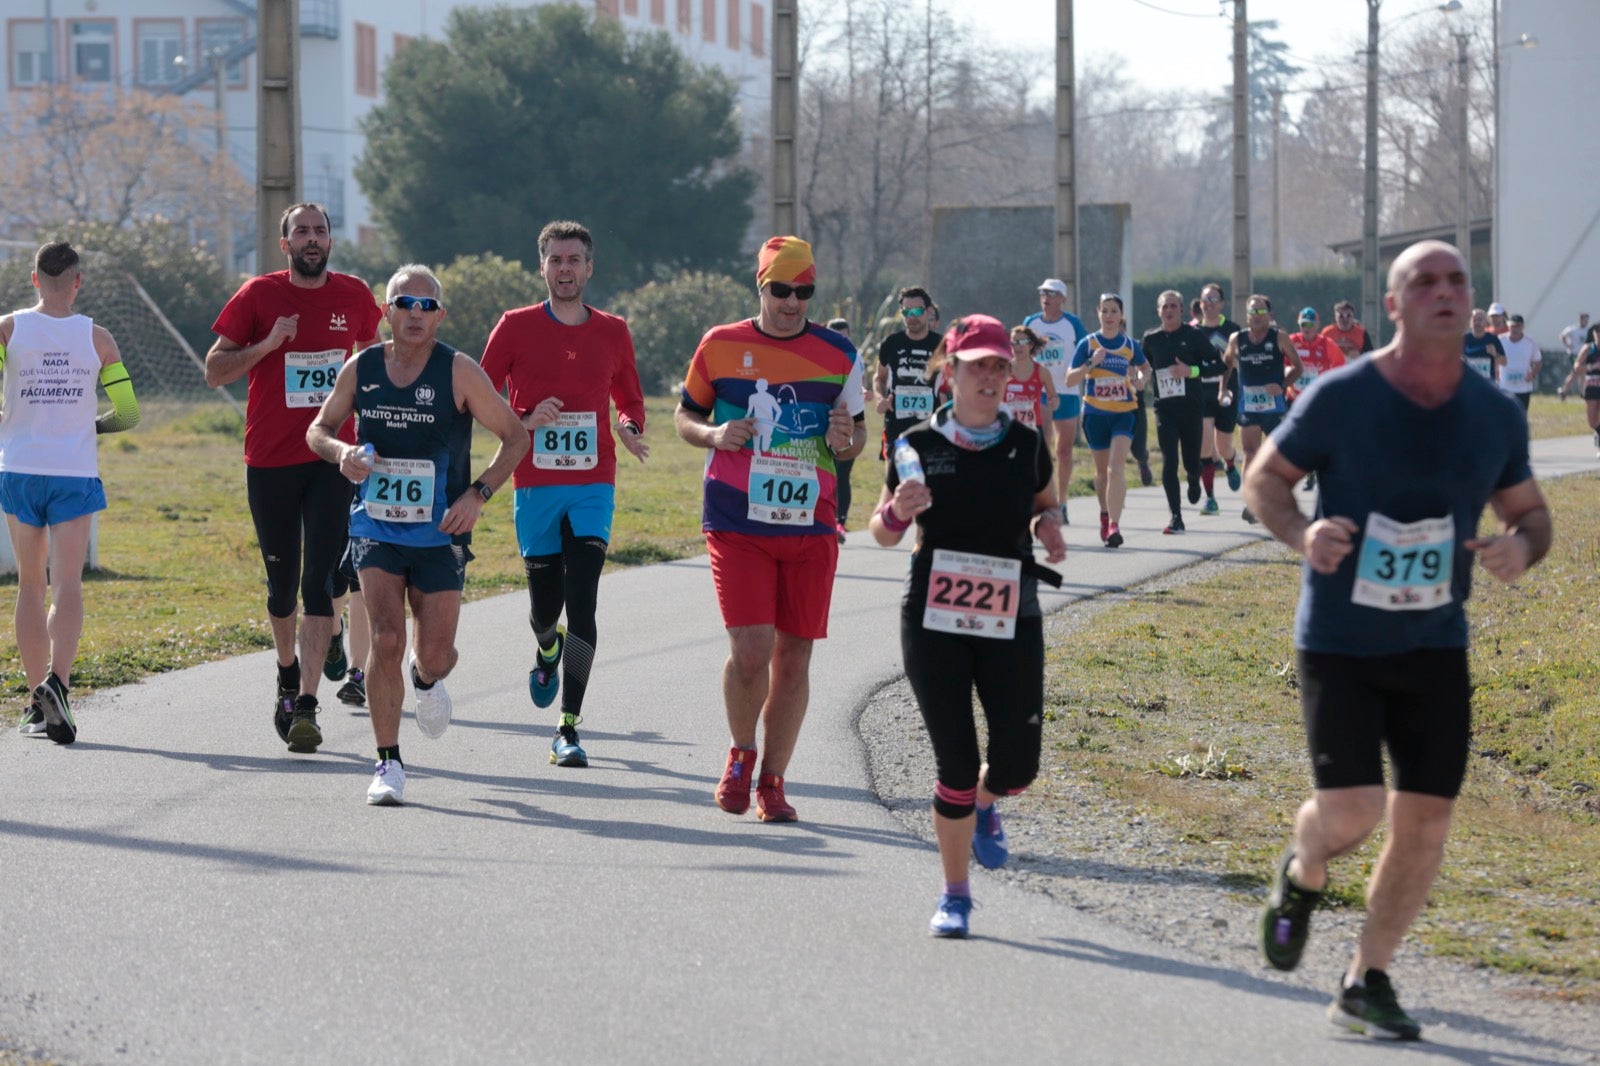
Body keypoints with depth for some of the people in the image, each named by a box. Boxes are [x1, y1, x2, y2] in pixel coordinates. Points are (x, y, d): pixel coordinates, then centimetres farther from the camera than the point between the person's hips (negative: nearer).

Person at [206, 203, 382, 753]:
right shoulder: (259, 295, -1)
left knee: (321, 580, -11)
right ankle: (288, 675, 37)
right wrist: (269, 344, -17)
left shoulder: (354, 296, 5)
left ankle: (306, 705, -15)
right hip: (270, 460, 0)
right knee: (282, 582, 10)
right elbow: (214, 371, -1)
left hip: (333, 459, 0)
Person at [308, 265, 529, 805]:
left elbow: (516, 436, -2)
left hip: (440, 533, -1)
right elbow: (319, 429, 13)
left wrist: (478, 494, -14)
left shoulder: (459, 372, -8)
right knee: (386, 639, -14)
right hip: (375, 527, 1)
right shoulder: (360, 369, -1)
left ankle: (426, 679, 41)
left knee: (435, 656, 1)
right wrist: (340, 452, -10)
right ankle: (388, 763, -3)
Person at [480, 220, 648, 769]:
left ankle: (568, 728, -10)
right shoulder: (516, 327, 2)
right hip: (535, 485, 0)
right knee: (545, 606, 6)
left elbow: (630, 401, 18)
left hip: (593, 486, 0)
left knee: (582, 603, -12)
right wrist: (527, 421, -13)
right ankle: (547, 649, 45)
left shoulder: (613, 332, 7)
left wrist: (630, 430, -4)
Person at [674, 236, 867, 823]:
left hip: (811, 526, 2)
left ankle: (772, 781, 16)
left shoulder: (839, 355, 6)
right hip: (736, 525, -2)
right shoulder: (720, 346, 3)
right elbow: (685, 416, 14)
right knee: (750, 650, -13)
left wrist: (846, 441, -8)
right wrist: (714, 434, -8)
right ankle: (742, 754, 15)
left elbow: (858, 432, 16)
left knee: (794, 656, 3)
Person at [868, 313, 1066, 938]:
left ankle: (985, 803, 36)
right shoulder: (920, 445, -2)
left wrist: (1048, 524, -2)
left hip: (1012, 622, 2)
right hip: (934, 621, -2)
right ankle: (954, 895, 14)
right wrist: (898, 510, -18)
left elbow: (1047, 503, 21)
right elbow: (882, 533, 5)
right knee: (956, 764, -3)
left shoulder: (1027, 446, 3)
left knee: (1017, 766, -2)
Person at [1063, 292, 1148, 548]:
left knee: (1116, 468, -17)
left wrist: (1140, 379, 1)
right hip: (1095, 413, 1)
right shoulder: (1088, 344, -1)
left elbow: (1144, 367, 23)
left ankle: (1114, 525, -23)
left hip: (1123, 413, -1)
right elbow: (1070, 380, -5)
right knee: (1102, 470, 13)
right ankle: (1105, 515, 38)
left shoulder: (1131, 346, 3)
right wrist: (1091, 364, -20)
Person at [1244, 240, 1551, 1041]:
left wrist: (1522, 547, -12)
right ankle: (1302, 876, 23)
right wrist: (1300, 532, -23)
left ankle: (1366, 983, 19)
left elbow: (1531, 513, 12)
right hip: (1339, 642, -4)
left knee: (1425, 822, 2)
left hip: (1436, 646, 4)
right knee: (1350, 812, -14)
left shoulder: (1496, 415, 0)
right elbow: (1263, 479, -1)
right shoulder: (1341, 398, -11)